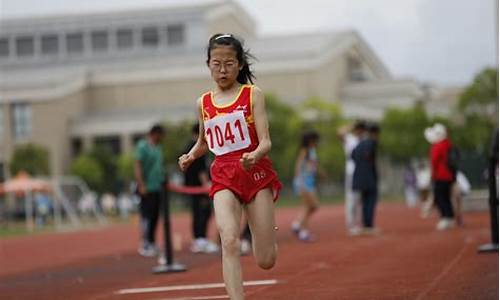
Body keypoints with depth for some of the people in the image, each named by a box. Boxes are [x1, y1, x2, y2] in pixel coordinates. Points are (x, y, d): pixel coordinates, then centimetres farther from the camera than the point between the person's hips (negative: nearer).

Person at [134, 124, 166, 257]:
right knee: (147, 216, -8)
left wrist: (164, 182, 20)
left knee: (155, 216, 10)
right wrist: (141, 185, -21)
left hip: (158, 187, 8)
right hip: (147, 189, -8)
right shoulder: (142, 146, -8)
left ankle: (152, 243, 17)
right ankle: (145, 246, -6)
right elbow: (137, 166, -14)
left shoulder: (157, 148, 18)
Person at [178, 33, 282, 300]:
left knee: (265, 261, 2)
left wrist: (254, 157, -29)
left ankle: (264, 232, 39)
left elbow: (265, 142, -7)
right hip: (223, 177, 2)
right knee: (229, 241, -23)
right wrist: (190, 156, 6)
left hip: (256, 172, -2)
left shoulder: (252, 95, -1)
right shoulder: (204, 103, 9)